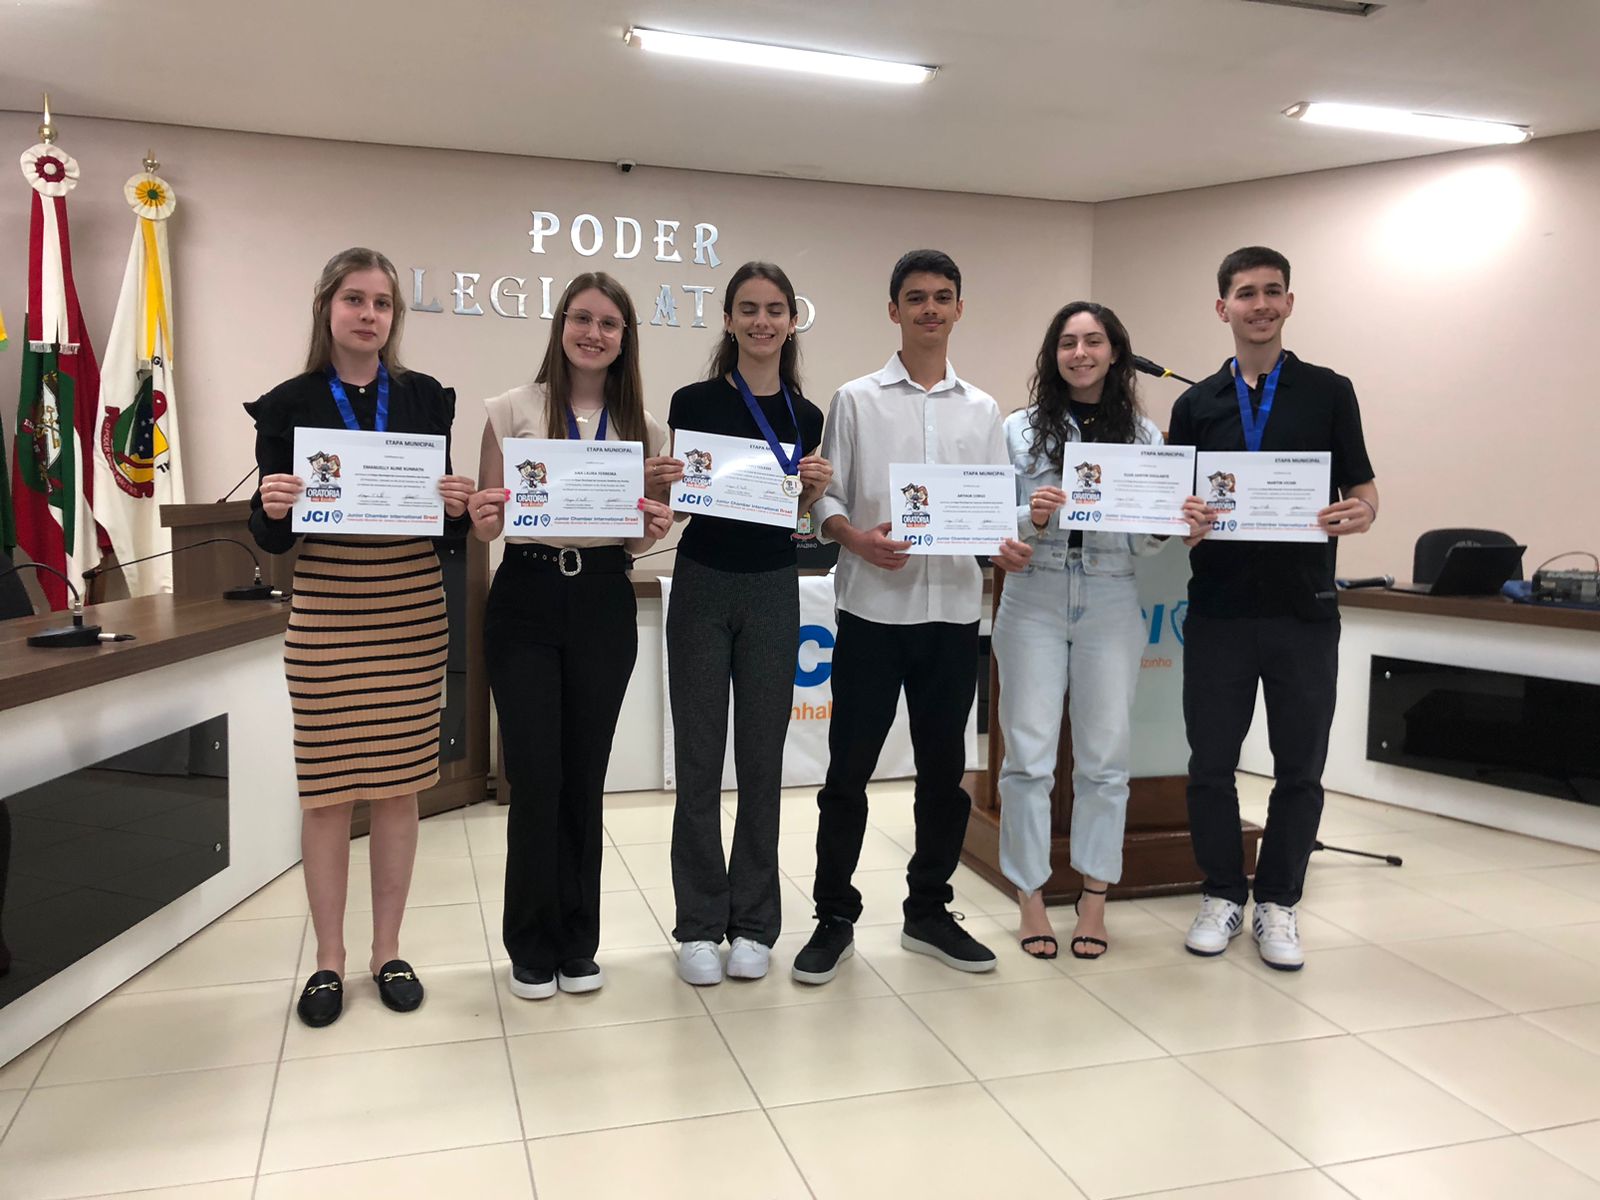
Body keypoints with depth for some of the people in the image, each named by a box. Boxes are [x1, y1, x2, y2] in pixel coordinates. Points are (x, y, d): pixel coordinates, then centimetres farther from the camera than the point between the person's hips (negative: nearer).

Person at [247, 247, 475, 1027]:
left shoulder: (426, 398, 6)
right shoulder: (289, 404, 1)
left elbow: (445, 523, 8)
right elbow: (272, 539, 1)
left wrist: (456, 506, -14)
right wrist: (271, 507, -21)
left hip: (413, 611, 2)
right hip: (326, 614, -1)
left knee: (400, 784, 7)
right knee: (326, 788, 4)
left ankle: (388, 952, 22)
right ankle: (328, 960, 19)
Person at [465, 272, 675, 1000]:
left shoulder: (644, 426, 7)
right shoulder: (512, 410, 1)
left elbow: (639, 541, 9)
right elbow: (485, 522, 2)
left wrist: (655, 527, -13)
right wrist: (482, 517, -21)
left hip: (604, 605, 2)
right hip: (526, 601, -2)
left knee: (584, 777, 9)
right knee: (536, 777, -2)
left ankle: (578, 943, 25)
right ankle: (533, 947, 18)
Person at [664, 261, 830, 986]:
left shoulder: (806, 417, 6)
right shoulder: (694, 402, -3)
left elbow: (798, 520, 11)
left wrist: (814, 488, -8)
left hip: (773, 592, 2)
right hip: (703, 586, -2)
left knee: (762, 759, 8)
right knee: (699, 759, 4)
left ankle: (753, 922, 21)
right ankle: (699, 926, 17)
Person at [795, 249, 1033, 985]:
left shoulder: (981, 409, 11)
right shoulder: (856, 399, 4)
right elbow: (826, 496, 0)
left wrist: (1007, 545, -12)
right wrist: (856, 538, -19)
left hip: (953, 610, 3)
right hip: (872, 609, -3)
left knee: (944, 770, 10)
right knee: (849, 771, 3)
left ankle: (929, 913, 25)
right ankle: (835, 919, 17)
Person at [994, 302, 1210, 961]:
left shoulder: (1143, 434, 8)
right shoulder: (1021, 429, 3)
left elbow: (1146, 541, 7)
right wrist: (1031, 518, -19)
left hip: (1110, 604, 1)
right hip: (1033, 601, -1)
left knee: (1105, 757, 6)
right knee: (1029, 755, 0)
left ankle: (1094, 899, 20)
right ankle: (1030, 899, 14)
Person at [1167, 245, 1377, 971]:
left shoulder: (1329, 392, 4)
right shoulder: (1195, 404, 8)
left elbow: (1362, 488, 3)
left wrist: (1359, 514, -19)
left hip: (1303, 611, -1)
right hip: (1219, 611, 1)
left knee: (1300, 769, 6)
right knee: (1211, 765, 5)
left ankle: (1277, 905, 22)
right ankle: (1222, 896, 23)